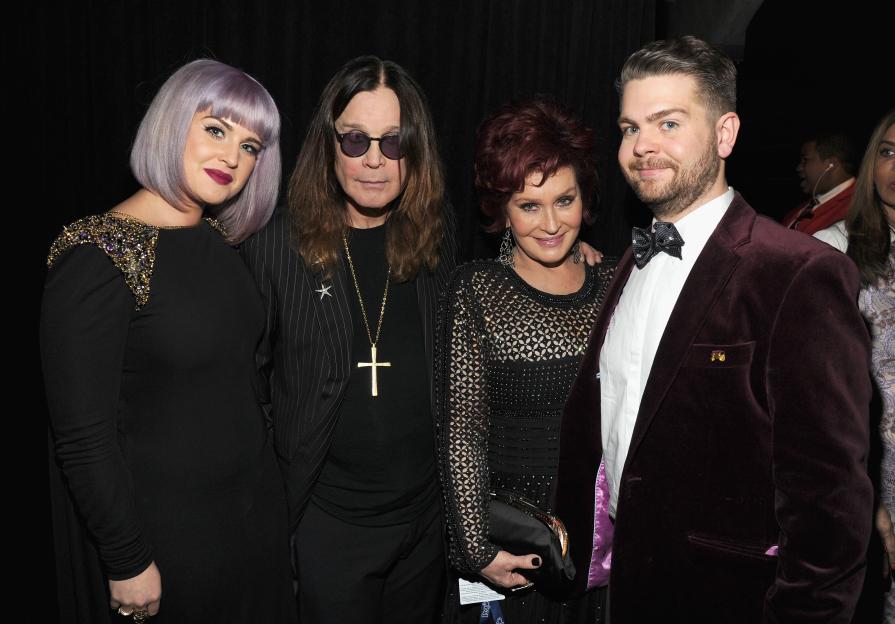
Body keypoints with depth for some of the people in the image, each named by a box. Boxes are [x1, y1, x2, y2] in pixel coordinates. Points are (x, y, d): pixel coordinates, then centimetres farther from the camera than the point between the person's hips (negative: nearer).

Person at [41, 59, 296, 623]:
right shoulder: (98, 257, -19)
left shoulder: (222, 241, 2)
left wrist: (273, 494, 10)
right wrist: (129, 563, -15)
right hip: (165, 530, -6)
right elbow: (82, 437, -19)